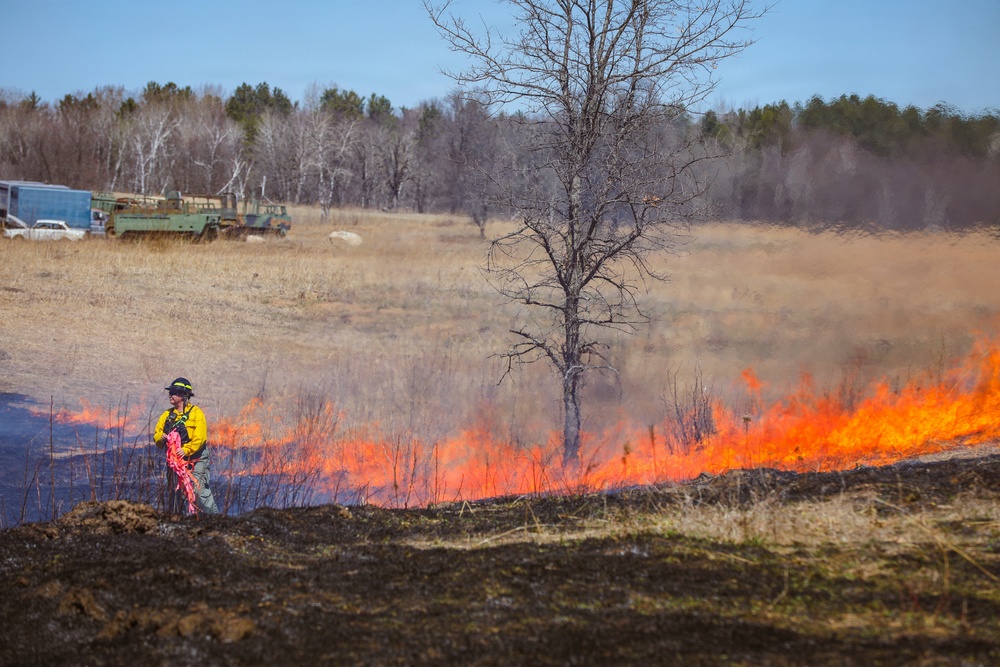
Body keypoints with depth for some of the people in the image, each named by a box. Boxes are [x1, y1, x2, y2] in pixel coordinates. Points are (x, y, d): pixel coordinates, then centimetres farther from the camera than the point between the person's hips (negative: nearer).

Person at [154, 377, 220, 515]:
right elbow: (156, 435, 14)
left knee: (199, 489, -15)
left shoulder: (196, 413, -4)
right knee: (174, 492, 8)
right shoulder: (167, 415, 14)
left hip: (195, 458, -6)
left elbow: (200, 438, -14)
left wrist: (186, 450, -29)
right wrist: (161, 437, -10)